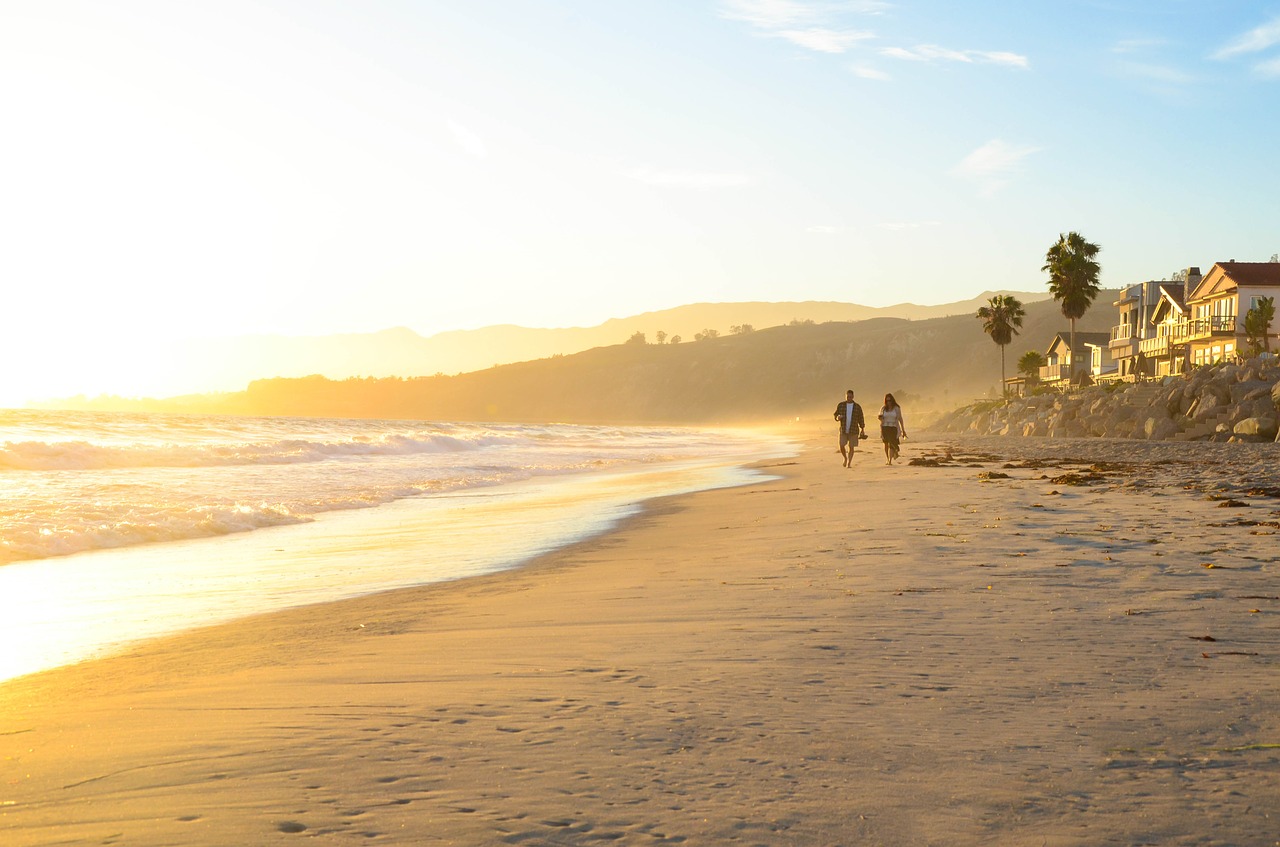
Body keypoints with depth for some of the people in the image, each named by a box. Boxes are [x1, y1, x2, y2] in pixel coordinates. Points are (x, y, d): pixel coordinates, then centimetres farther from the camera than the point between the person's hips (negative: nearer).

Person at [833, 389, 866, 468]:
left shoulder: (857, 407, 0)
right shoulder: (840, 405, 0)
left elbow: (861, 419, 4)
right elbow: (836, 416, 5)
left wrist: (862, 429, 0)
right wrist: (838, 417, -19)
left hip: (853, 431, 0)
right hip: (843, 430, 1)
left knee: (851, 447, -2)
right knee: (841, 446, -7)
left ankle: (849, 463, 5)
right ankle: (845, 458, 21)